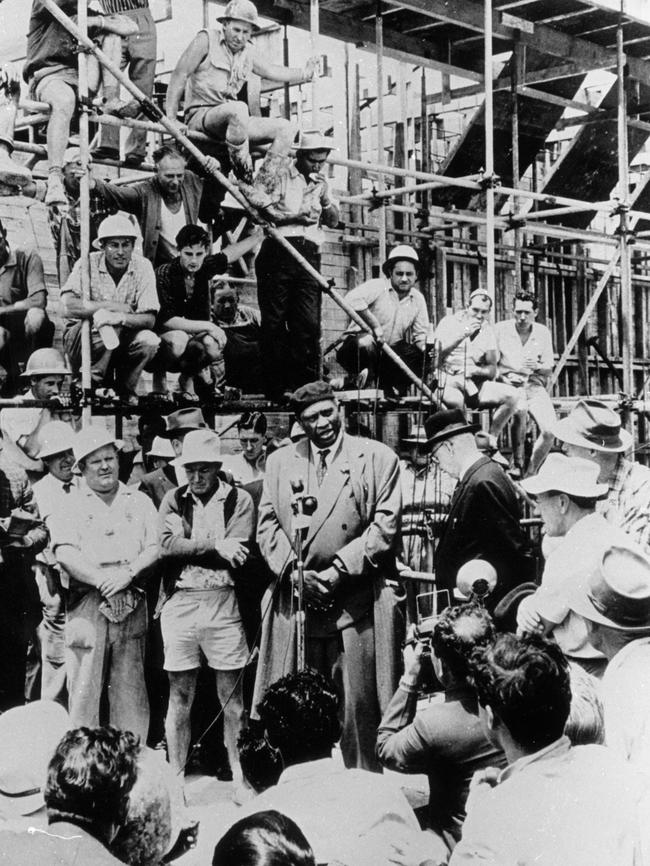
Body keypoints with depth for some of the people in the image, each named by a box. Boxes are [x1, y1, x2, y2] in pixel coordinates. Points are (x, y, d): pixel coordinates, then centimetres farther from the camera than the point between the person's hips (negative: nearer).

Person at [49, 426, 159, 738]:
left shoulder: (139, 502, 15)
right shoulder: (70, 507, 7)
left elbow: (156, 547, 5)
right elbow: (65, 554, -6)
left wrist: (128, 572, -11)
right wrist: (102, 581, -15)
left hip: (132, 606, 2)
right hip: (87, 605, -2)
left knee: (132, 690, 2)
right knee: (84, 689, -3)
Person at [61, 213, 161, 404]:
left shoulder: (142, 267, -7)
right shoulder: (88, 264, -12)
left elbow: (149, 319, -16)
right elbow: (69, 307, -27)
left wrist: (122, 318, -36)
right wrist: (111, 306, -26)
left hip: (121, 340, 2)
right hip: (82, 338, -2)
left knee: (149, 341, -28)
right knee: (104, 316, -33)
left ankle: (125, 388, -1)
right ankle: (94, 379, -16)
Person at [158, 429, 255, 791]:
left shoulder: (239, 500, 4)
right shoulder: (174, 500, 10)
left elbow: (240, 552, -10)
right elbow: (167, 545, -7)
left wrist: (189, 550, -9)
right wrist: (214, 546, -15)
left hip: (223, 602, -1)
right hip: (179, 603, 2)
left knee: (232, 697, 5)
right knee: (180, 697, 8)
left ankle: (239, 775, 14)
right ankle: (175, 776, 17)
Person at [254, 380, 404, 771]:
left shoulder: (378, 457, 4)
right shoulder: (280, 461, 15)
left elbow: (385, 525, -3)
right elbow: (268, 525, 11)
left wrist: (339, 571, -10)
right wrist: (294, 571, -6)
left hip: (356, 603, -3)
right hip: (294, 602, 3)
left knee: (358, 706, -1)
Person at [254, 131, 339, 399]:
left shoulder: (320, 182, 19)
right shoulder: (278, 173, 3)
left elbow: (333, 221, 20)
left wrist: (326, 200, 0)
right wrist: (294, 217, -15)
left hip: (309, 255, 4)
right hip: (278, 253, -4)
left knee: (309, 323, -5)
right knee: (274, 321, -2)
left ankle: (307, 384, -3)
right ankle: (275, 386, 2)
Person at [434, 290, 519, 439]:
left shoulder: (487, 331, 15)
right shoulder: (449, 322, 3)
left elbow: (492, 371, 13)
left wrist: (476, 370, -10)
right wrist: (462, 335, -18)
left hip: (475, 384, 5)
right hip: (448, 379, -5)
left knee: (511, 395, -18)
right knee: (455, 400, -40)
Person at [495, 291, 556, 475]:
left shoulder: (543, 332, 11)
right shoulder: (501, 329, 2)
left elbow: (549, 370, 14)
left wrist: (537, 366, -9)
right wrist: (503, 376, -16)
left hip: (535, 385, 3)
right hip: (509, 384, -3)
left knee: (550, 430, -21)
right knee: (521, 410, -39)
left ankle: (531, 472, 3)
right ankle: (517, 465, -24)